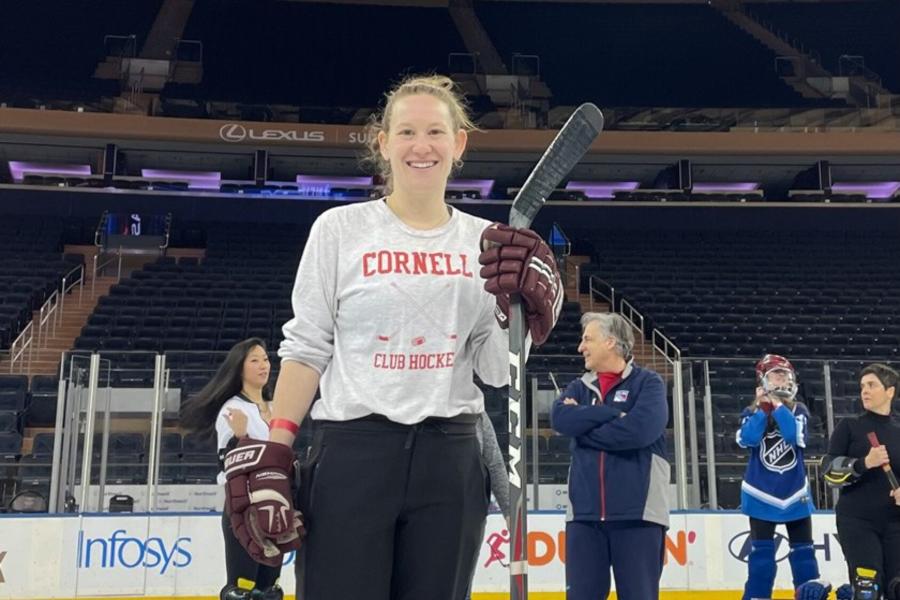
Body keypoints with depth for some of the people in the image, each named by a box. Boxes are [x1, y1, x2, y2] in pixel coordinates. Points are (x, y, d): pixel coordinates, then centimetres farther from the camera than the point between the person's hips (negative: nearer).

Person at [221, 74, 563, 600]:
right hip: (350, 454, -3)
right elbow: (304, 351, 0)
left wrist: (522, 308, -11)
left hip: (450, 462, 3)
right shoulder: (340, 229, 0)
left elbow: (495, 371, 6)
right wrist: (272, 459, -6)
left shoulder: (485, 241, 7)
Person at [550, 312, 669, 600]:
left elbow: (640, 429, -17)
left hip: (637, 513, -4)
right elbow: (560, 418, -6)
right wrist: (613, 413, -13)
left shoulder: (648, 382, 0)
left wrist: (583, 426, -7)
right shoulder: (579, 387, 14)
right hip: (584, 513, 4)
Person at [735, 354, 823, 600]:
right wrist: (762, 408, -15)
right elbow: (748, 439, -18)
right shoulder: (752, 412, 1)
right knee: (761, 552, -2)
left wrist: (777, 405, -16)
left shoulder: (798, 410, 2)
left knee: (803, 551, 5)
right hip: (762, 494, -1)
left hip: (795, 493, 1)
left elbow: (794, 436, -18)